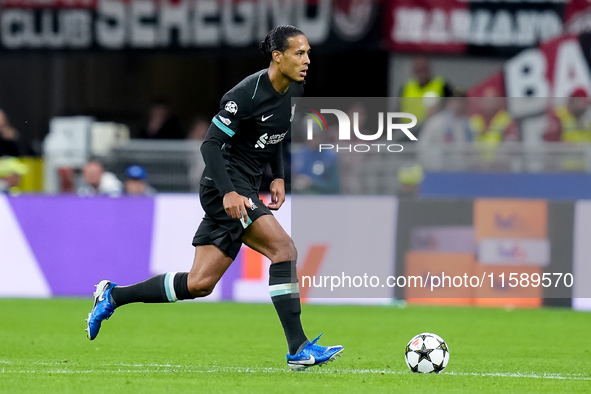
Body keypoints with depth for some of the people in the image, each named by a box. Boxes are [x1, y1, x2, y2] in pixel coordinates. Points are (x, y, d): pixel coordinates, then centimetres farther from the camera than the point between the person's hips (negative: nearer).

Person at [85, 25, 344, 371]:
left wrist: (279, 177, 11)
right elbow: (211, 144, -18)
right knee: (284, 247, -23)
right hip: (226, 188, -9)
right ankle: (299, 349, -23)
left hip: (245, 189, 9)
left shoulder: (295, 91, 7)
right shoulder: (248, 93, -19)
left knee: (199, 284, 8)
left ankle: (113, 296, 23)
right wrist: (228, 192, -27)